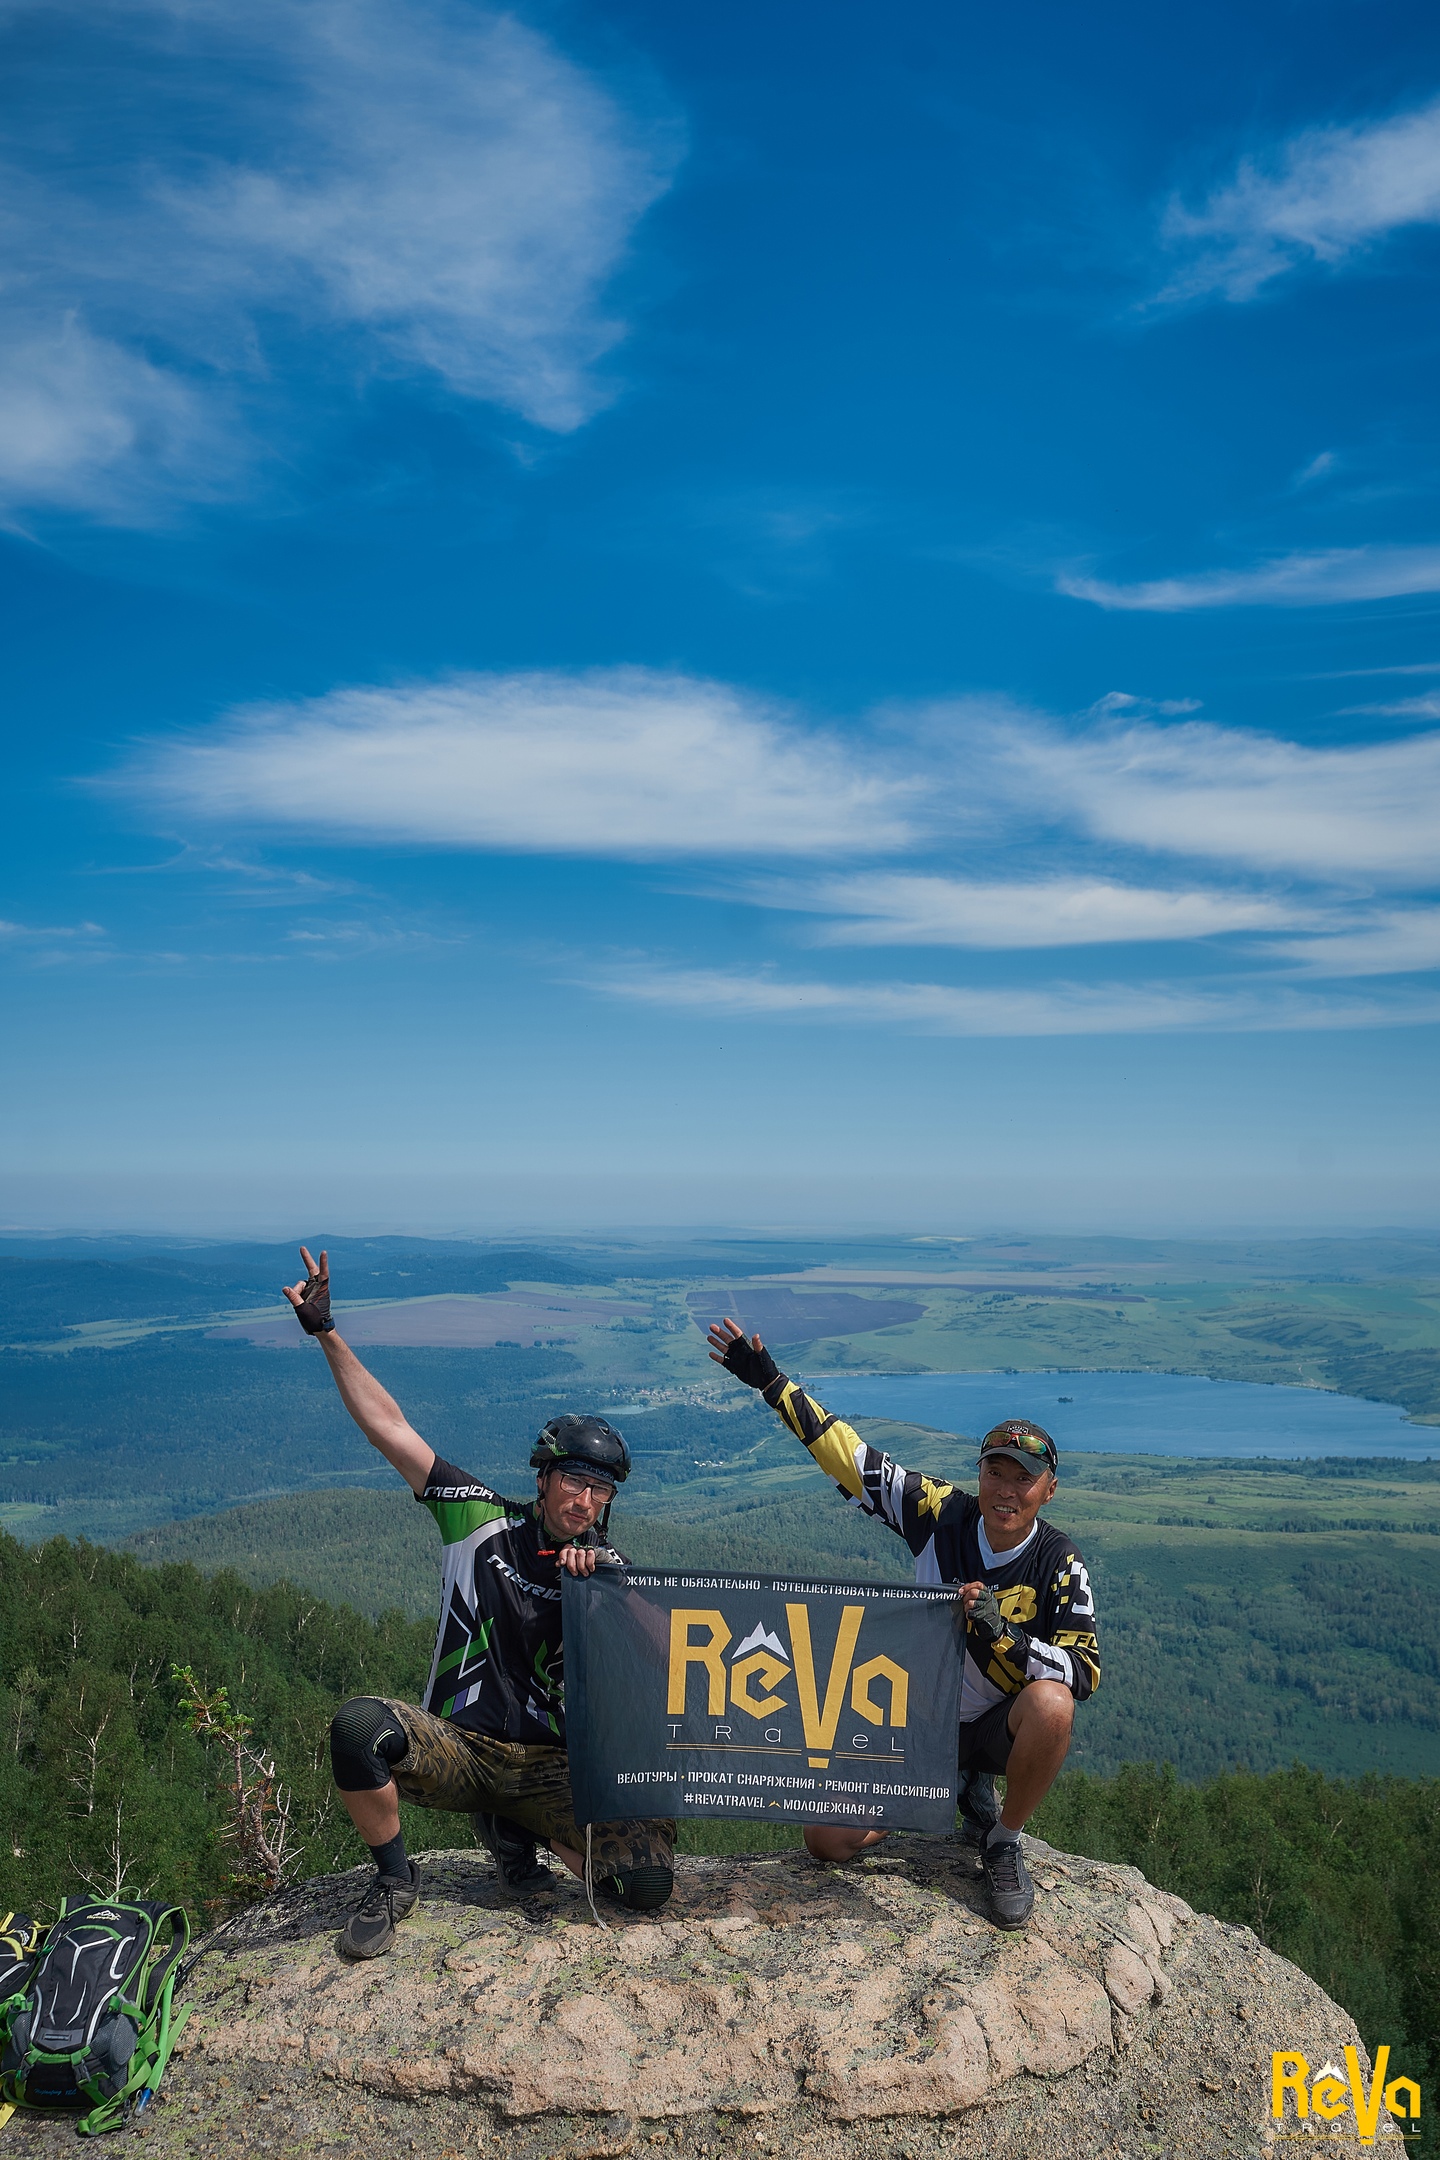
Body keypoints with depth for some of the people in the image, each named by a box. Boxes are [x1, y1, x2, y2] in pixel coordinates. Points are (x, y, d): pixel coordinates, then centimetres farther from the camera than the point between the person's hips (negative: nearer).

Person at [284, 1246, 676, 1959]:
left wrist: (598, 1581, -25)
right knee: (360, 1723, -33)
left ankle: (511, 1828, 11)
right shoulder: (484, 1520, -2)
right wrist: (327, 1333, -11)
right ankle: (394, 1882, -3)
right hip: (456, 1745, -1)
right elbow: (389, 1426, -5)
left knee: (648, 1882, -20)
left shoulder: (609, 1571, 1)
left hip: (550, 1767, 1)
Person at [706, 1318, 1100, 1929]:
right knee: (827, 1840, -7)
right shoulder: (945, 1515, -12)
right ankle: (961, 1788, 18)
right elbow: (854, 1458, -10)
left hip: (1004, 1730, -2)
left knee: (1051, 1704, -37)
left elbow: (1084, 1672, -20)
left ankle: (1002, 1842, -8)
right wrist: (771, 1383, -14)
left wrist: (1001, 1633, -35)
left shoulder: (1058, 1563, -16)